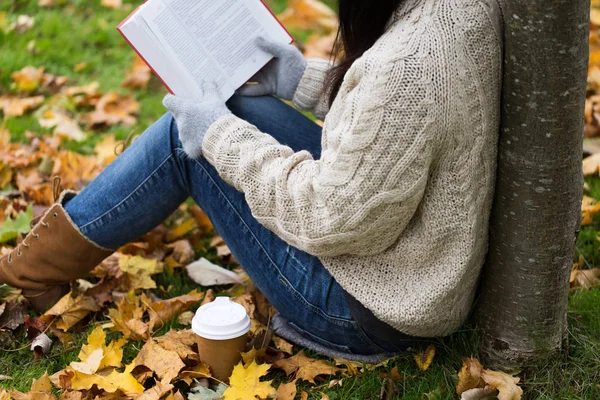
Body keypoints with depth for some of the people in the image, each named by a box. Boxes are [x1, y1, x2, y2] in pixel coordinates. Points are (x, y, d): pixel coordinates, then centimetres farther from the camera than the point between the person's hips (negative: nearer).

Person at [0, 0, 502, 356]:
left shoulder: (406, 67, -34)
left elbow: (333, 220, -24)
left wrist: (224, 138, -13)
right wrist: (306, 81, 8)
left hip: (372, 311, -9)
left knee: (190, 139, -3)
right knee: (231, 110, 9)